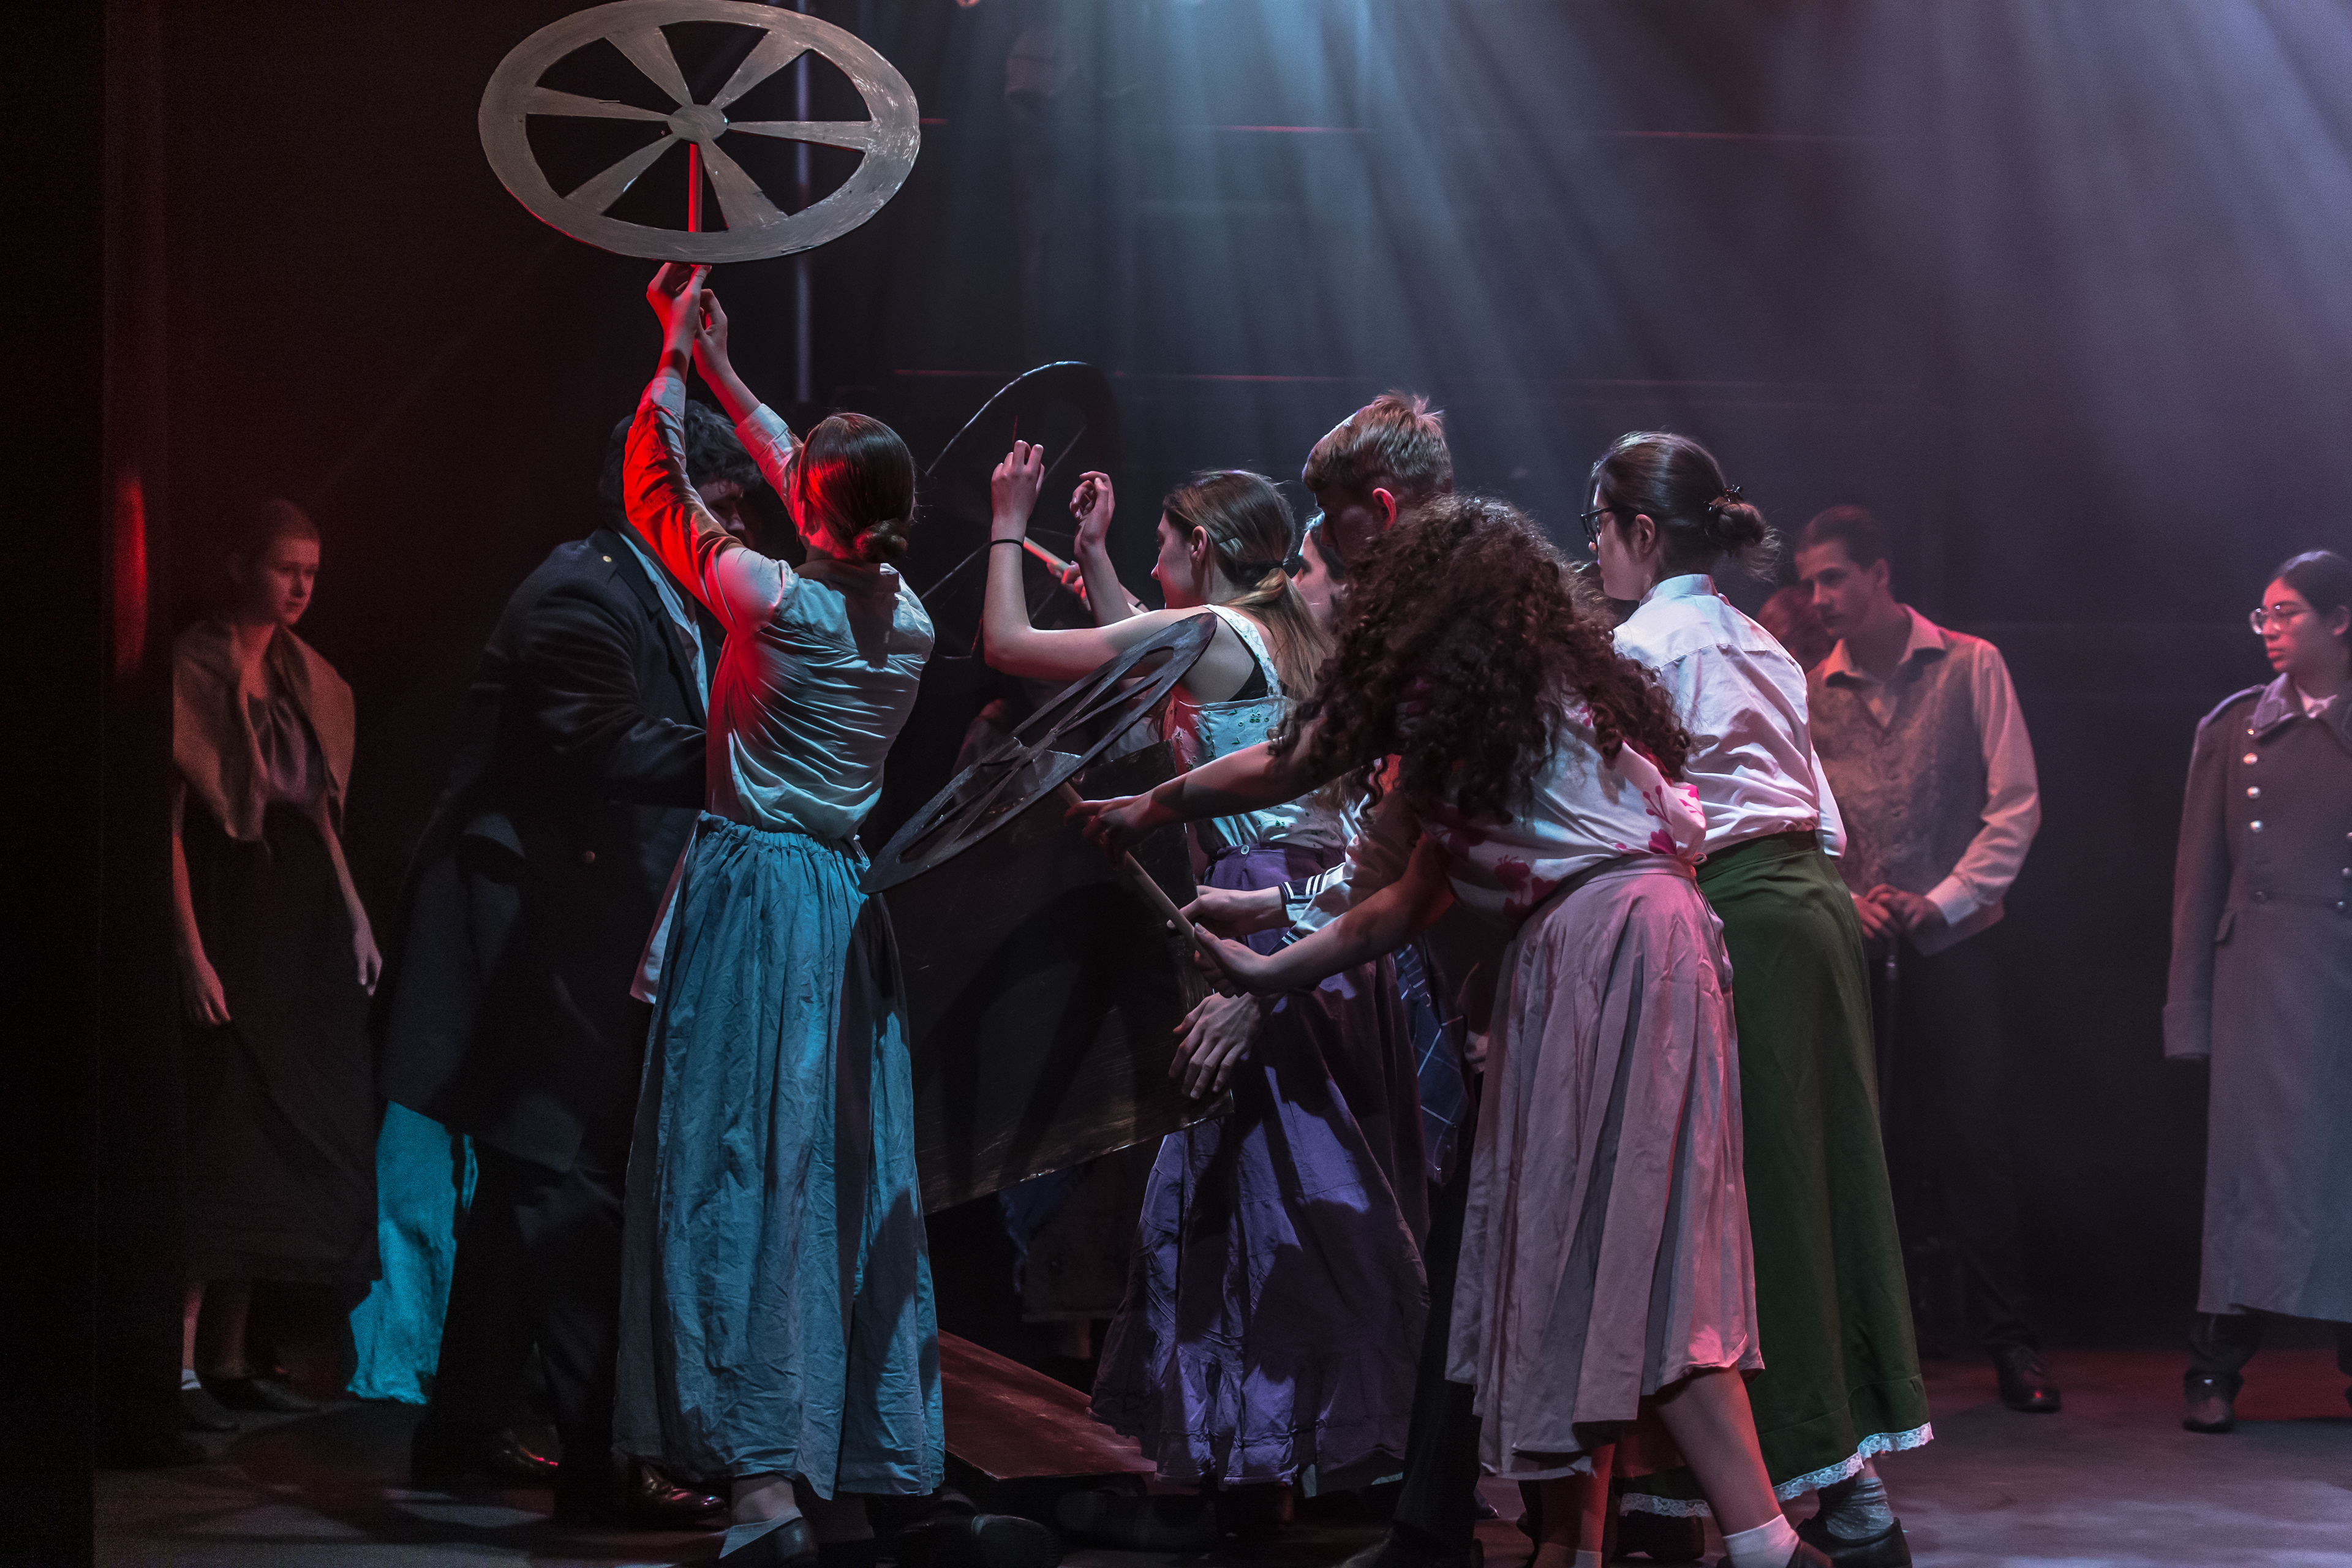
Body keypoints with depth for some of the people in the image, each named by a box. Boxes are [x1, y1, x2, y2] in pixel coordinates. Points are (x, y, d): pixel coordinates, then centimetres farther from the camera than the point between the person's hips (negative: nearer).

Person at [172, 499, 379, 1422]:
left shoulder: (308, 681, 14)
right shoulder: (194, 672, -8)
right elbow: (172, 819, -13)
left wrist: (355, 916, 10)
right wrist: (190, 948, -20)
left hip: (304, 929, 7)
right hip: (229, 921, -7)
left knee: (278, 1147, 8)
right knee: (216, 1136, -9)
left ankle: (229, 1357, 14)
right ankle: (180, 1363, -7)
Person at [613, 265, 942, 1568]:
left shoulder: (774, 601, -12)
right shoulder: (909, 621, 5)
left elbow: (657, 490, 3)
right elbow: (812, 496, 21)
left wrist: (675, 356, 16)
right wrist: (719, 367, 30)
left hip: (751, 889, -6)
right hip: (846, 901, 6)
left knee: (737, 1167, -7)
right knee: (850, 1174, 8)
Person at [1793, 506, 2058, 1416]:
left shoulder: (1970, 667, 1)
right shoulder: (1810, 693, 7)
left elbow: (2015, 803, -3)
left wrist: (1945, 899, -12)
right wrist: (1844, 901, -11)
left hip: (1954, 944, -2)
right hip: (1849, 953, 2)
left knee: (1973, 1144, -1)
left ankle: (2010, 1342, 7)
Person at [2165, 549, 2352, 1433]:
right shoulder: (2233, 728, 10)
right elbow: (2199, 874, 8)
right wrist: (2189, 1010, 3)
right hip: (2264, 970, 0)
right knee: (2255, 1157, -4)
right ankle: (2217, 1371, -2)